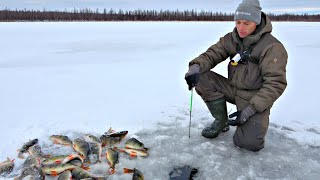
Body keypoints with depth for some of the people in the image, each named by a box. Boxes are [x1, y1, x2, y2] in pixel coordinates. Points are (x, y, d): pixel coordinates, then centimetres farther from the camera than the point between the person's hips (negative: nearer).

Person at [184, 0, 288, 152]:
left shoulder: (272, 47, -16)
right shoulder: (231, 39, 0)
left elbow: (275, 85, -19)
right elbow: (212, 54, -4)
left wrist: (249, 110, -25)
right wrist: (196, 67, -29)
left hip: (255, 98, -5)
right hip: (233, 89, 5)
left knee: (248, 142, -26)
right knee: (201, 78, -17)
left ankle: (256, 122, 13)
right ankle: (222, 121, 0)